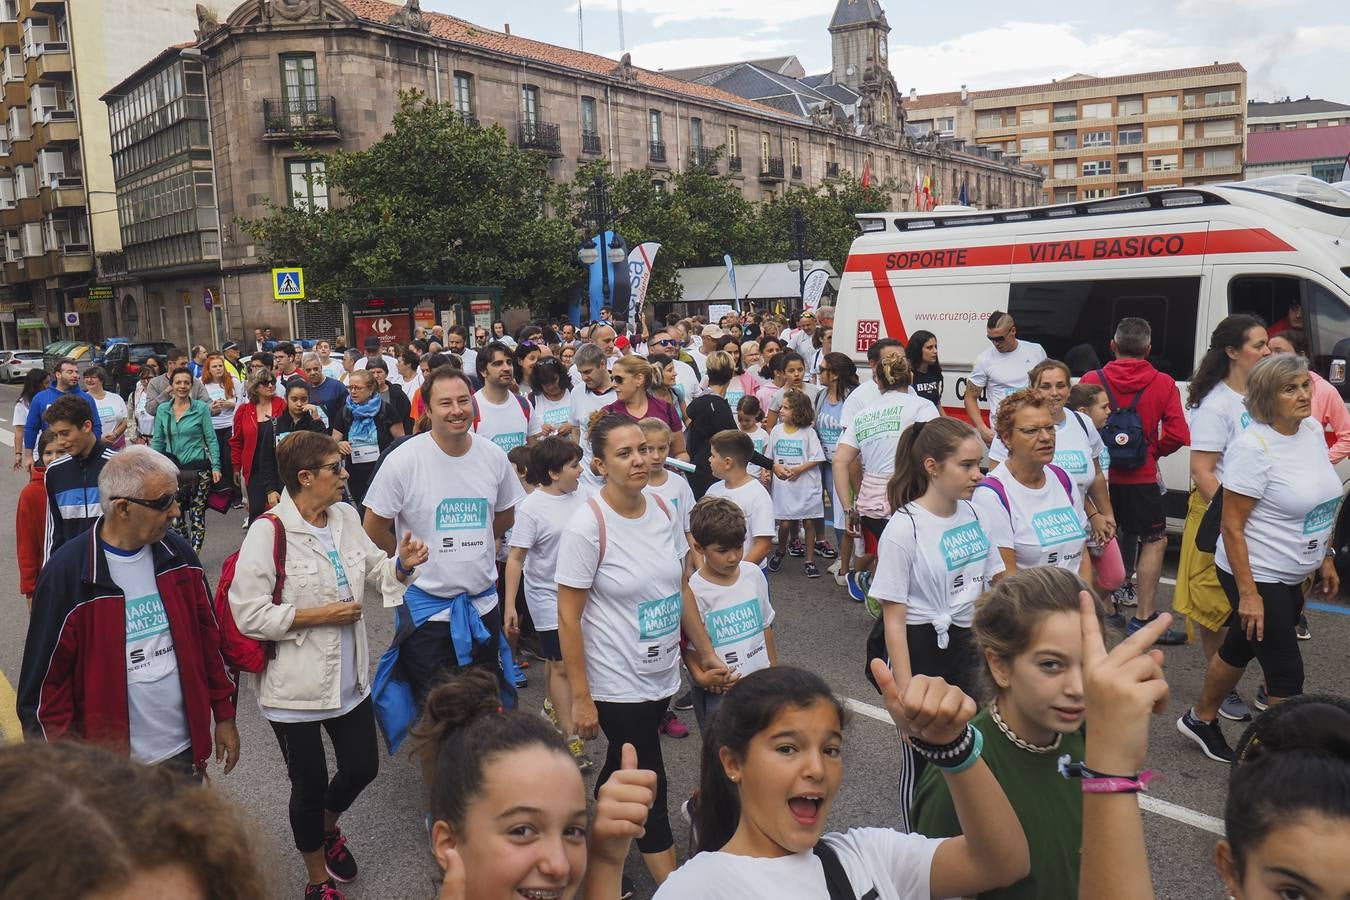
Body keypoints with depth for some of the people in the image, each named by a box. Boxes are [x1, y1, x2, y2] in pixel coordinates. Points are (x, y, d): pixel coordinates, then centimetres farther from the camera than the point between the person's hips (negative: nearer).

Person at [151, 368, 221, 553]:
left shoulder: (201, 408, -3)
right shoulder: (162, 410, 5)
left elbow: (211, 439, -2)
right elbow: (157, 441, 11)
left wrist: (216, 467, -9)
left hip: (198, 468, -3)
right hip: (172, 469, 3)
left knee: (197, 514, 0)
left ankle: (194, 555, 7)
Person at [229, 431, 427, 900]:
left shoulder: (346, 517, 0)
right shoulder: (268, 532, -19)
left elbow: (374, 575, 11)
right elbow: (248, 615, -20)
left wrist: (402, 564, -10)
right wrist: (319, 616, -20)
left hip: (349, 677, 6)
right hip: (294, 685, -6)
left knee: (363, 766, 17)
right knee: (310, 784, 11)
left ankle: (327, 827, 51)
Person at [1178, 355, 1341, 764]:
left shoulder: (1313, 431, 2)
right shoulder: (1253, 447, -22)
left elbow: (1321, 505, 16)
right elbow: (1231, 527, -21)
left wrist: (1326, 558, 15)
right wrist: (1247, 594, -22)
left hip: (1294, 575, 8)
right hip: (1257, 576, -8)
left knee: (1241, 647, 22)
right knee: (1288, 672, -1)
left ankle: (1200, 719, 40)